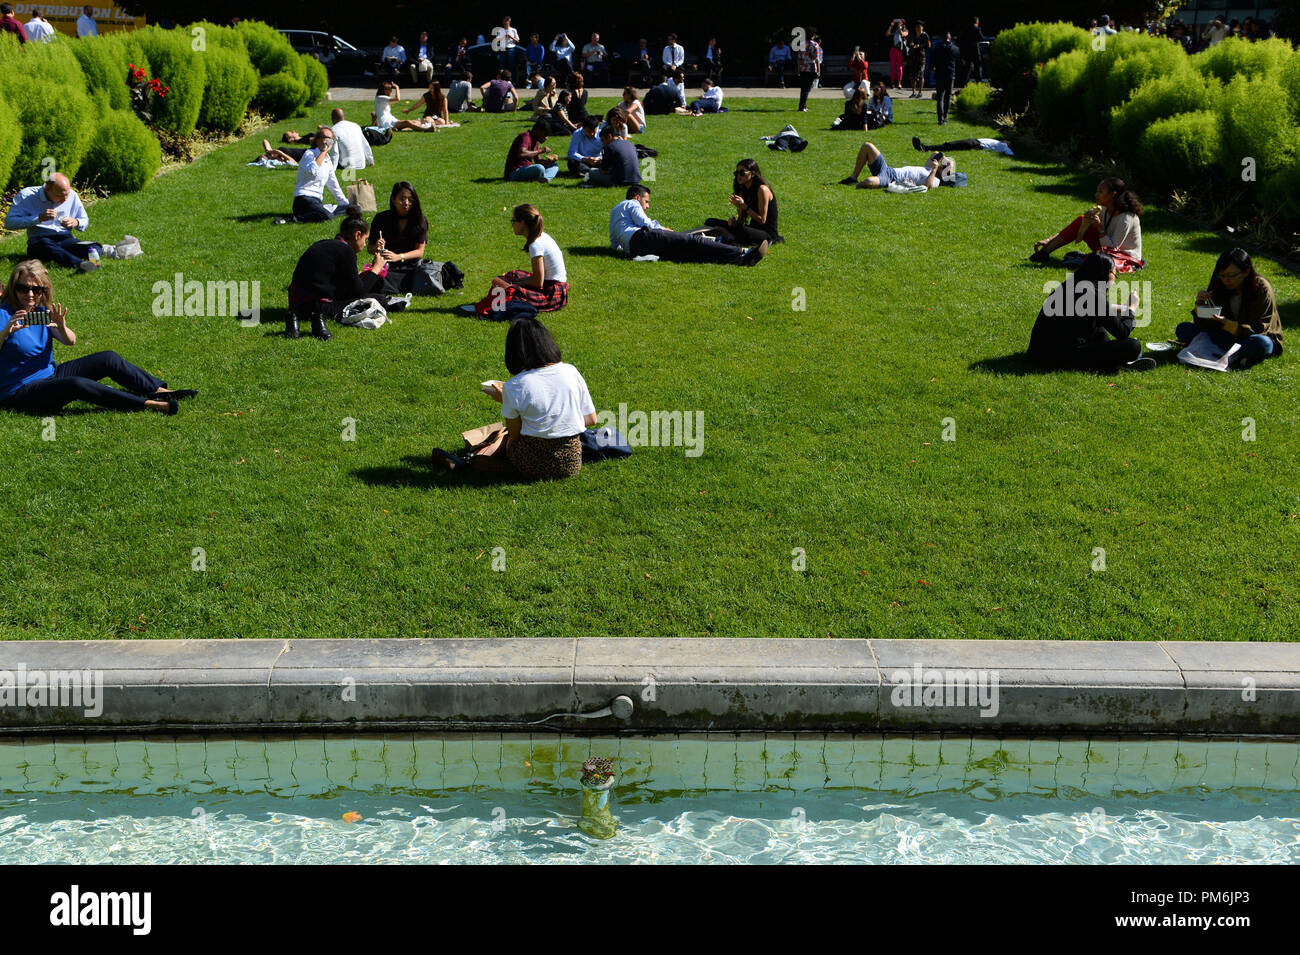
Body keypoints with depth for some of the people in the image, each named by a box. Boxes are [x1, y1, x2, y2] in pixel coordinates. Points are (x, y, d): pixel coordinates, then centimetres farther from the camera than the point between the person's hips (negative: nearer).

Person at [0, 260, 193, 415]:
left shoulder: (42, 312, 6)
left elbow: (71, 341, -6)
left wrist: (61, 327, -27)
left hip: (50, 374, 8)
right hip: (19, 393, -8)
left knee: (108, 359, -4)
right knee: (76, 385, -34)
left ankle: (159, 391, 1)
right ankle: (148, 404, -33)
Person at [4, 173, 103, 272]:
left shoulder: (72, 195, 10)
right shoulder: (26, 195, -1)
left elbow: (85, 221, 23)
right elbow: (9, 223, -8)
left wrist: (75, 222, -3)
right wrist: (39, 218, -18)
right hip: (38, 240, -6)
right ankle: (80, 263, -64)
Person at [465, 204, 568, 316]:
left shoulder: (535, 245, -20)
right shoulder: (542, 236, 9)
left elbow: (538, 282, -18)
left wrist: (517, 282, -4)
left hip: (551, 295, -10)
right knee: (513, 275, 18)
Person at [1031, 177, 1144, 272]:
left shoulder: (1126, 218, -25)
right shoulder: (1104, 210, 0)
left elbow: (1113, 248, -22)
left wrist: (1100, 228, -34)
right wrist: (1049, 240, -6)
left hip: (1128, 260, -8)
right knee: (1081, 221, -5)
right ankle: (1044, 252, -9)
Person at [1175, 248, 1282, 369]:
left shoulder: (1262, 289, -16)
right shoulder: (1219, 287, -5)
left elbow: (1258, 329, -20)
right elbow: (1204, 324, -2)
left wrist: (1228, 324, -34)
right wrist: (1201, 305, -22)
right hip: (1228, 336, 5)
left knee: (1262, 343, -40)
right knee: (1182, 329, -14)